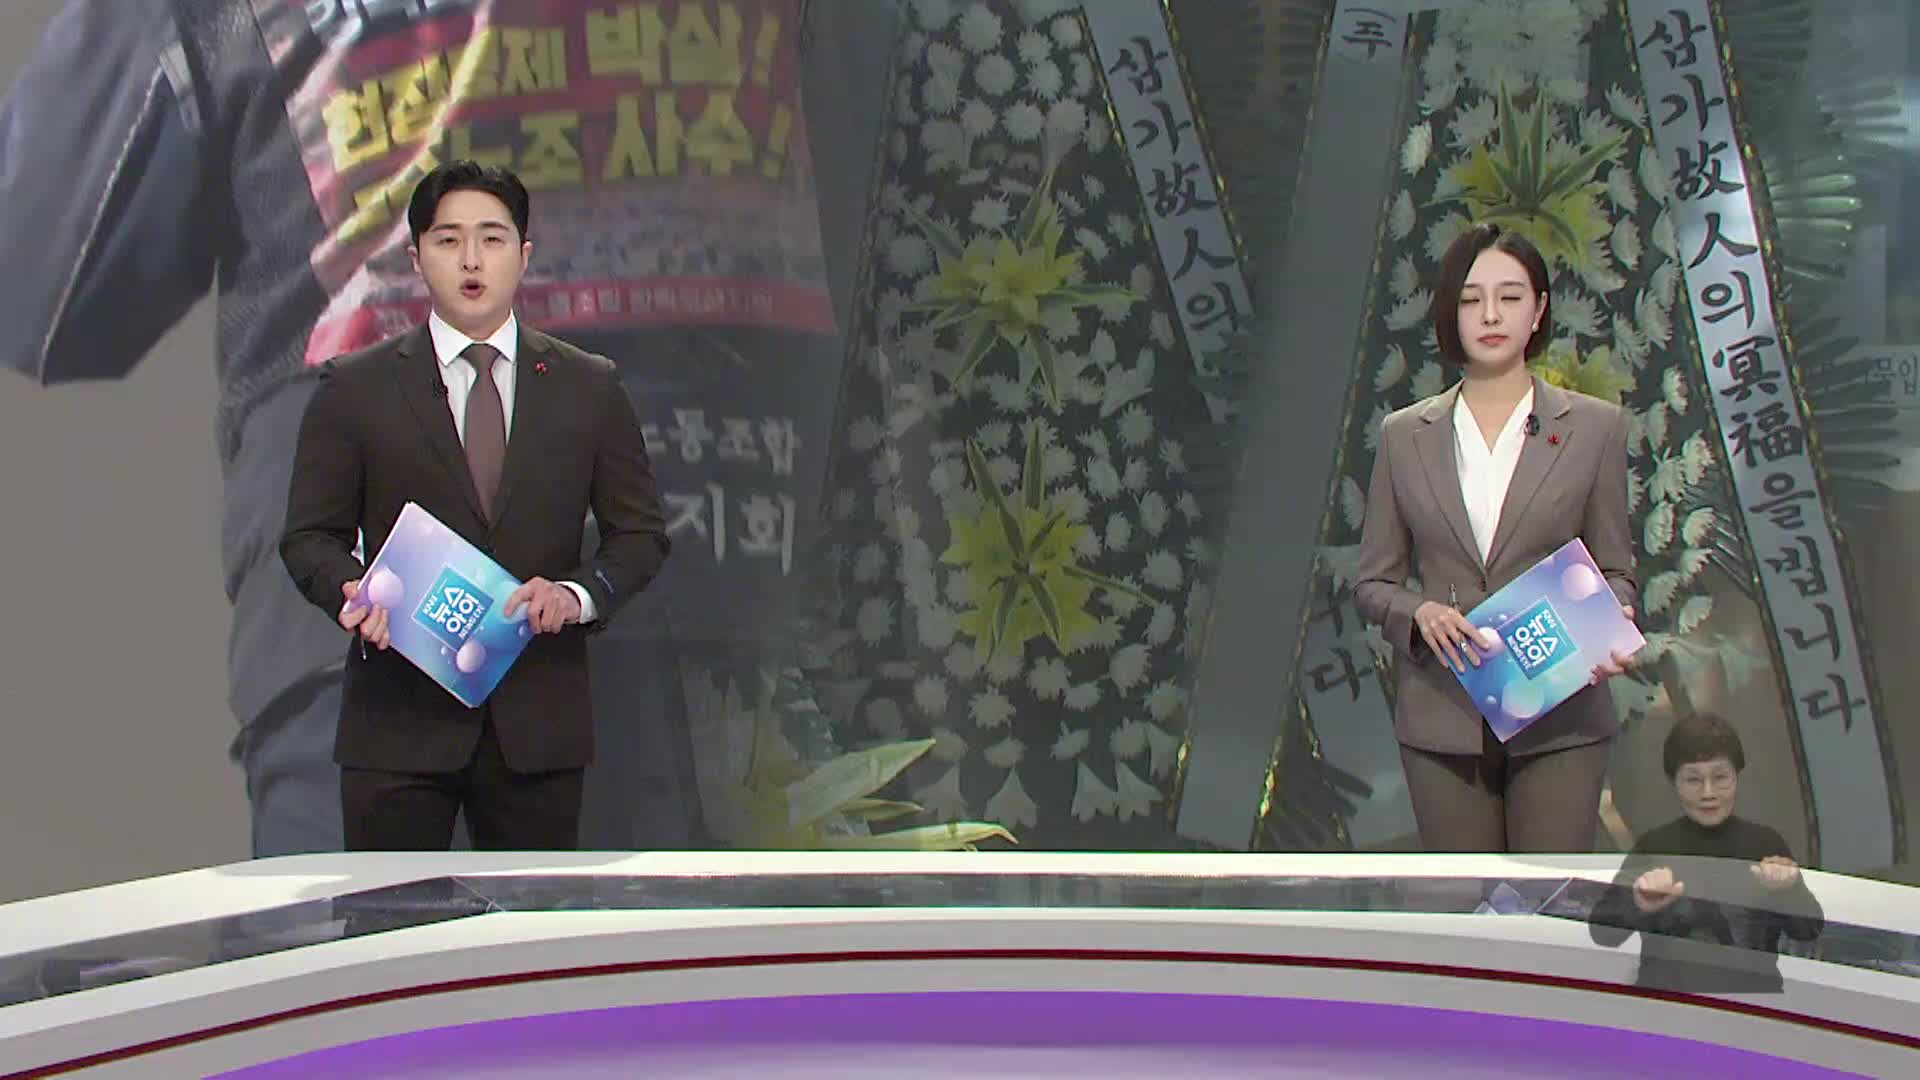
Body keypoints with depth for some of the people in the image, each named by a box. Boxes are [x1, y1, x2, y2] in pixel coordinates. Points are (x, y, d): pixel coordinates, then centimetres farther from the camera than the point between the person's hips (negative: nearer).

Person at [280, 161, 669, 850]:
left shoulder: (589, 388, 9)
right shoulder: (354, 389, 5)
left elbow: (640, 532, 10)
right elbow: (310, 537, 6)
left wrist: (579, 595, -10)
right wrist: (354, 593, -16)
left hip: (539, 722, 1)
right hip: (400, 721, -1)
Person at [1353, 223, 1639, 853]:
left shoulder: (1594, 428, 5)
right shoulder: (1405, 435, 8)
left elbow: (1614, 570, 8)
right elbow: (1372, 582, 10)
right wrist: (1421, 613, -12)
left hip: (1558, 718, -1)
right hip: (1442, 719, 1)